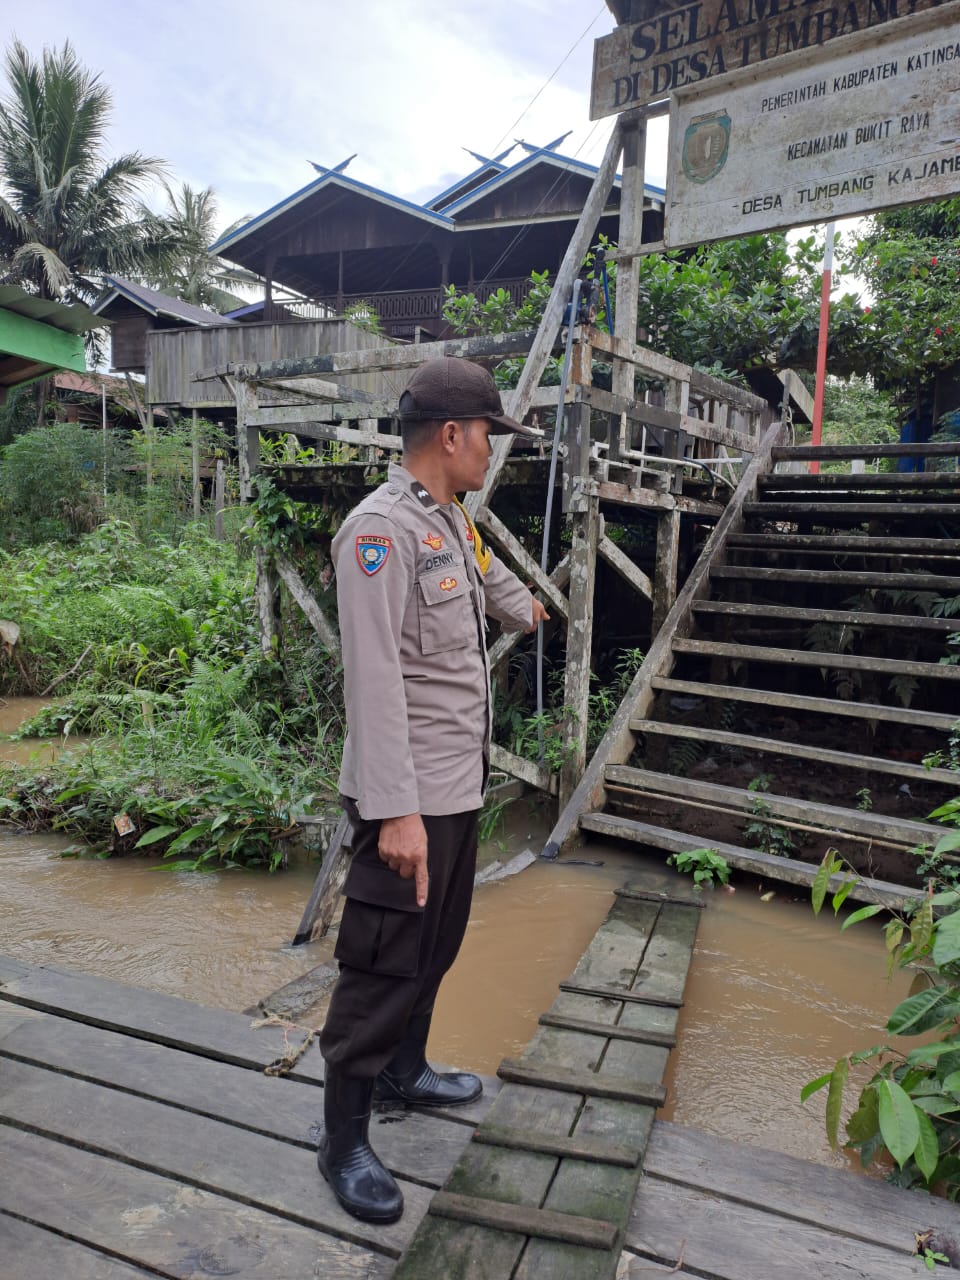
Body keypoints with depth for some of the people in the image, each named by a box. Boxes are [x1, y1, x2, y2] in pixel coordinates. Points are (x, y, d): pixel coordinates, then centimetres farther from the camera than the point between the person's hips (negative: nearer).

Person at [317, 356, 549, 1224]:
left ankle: (403, 1071, 44)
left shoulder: (452, 520, 12)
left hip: (459, 785, 10)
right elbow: (376, 679, -26)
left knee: (435, 946, 23)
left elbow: (489, 575, 36)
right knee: (383, 966, 2)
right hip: (407, 799, -10)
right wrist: (396, 810, -28)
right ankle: (343, 1139, 21)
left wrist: (527, 611, 55)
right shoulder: (381, 529, -19)